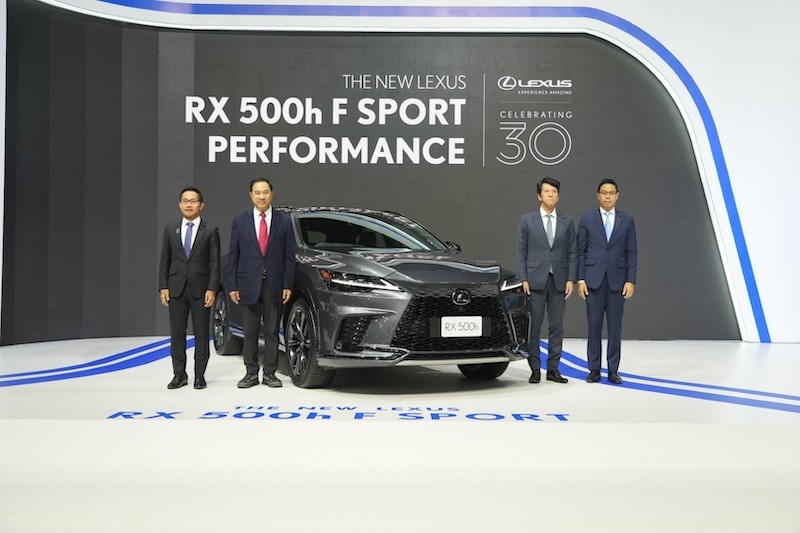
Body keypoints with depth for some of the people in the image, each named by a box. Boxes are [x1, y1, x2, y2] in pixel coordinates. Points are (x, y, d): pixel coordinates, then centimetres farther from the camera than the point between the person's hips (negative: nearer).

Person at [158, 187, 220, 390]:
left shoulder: (211, 230, 1)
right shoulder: (170, 229, 9)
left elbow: (214, 262, -2)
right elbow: (164, 260, 8)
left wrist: (212, 289, -10)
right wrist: (163, 287, 0)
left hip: (200, 289, -2)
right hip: (176, 289, 2)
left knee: (201, 334, 3)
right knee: (177, 334, 6)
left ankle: (200, 375, 11)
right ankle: (179, 374, 15)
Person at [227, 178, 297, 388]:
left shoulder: (284, 220, 2)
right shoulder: (240, 221, 3)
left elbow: (289, 255, 1)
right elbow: (233, 256, 4)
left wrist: (288, 285, -5)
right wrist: (232, 286, -2)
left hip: (274, 284, 0)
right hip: (249, 284, 0)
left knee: (272, 331, 6)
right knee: (250, 332, 6)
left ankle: (270, 373, 13)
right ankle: (251, 373, 14)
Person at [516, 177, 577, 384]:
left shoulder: (567, 221, 8)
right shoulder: (527, 220, 3)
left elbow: (572, 253, 7)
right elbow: (521, 252, 0)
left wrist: (570, 280, -2)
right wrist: (523, 280, -7)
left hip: (559, 280, 2)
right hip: (535, 280, -2)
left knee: (557, 327, 4)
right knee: (533, 326, 1)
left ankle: (553, 369, 11)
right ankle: (535, 369, 8)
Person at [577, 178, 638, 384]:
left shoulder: (627, 220, 6)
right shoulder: (587, 218, 3)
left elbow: (631, 253, 5)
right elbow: (580, 251, 2)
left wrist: (631, 280, -3)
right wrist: (580, 279, -4)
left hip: (617, 280, 1)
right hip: (593, 280, -1)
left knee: (615, 328, 3)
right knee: (594, 327, 2)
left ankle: (613, 370, 11)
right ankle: (594, 370, 10)